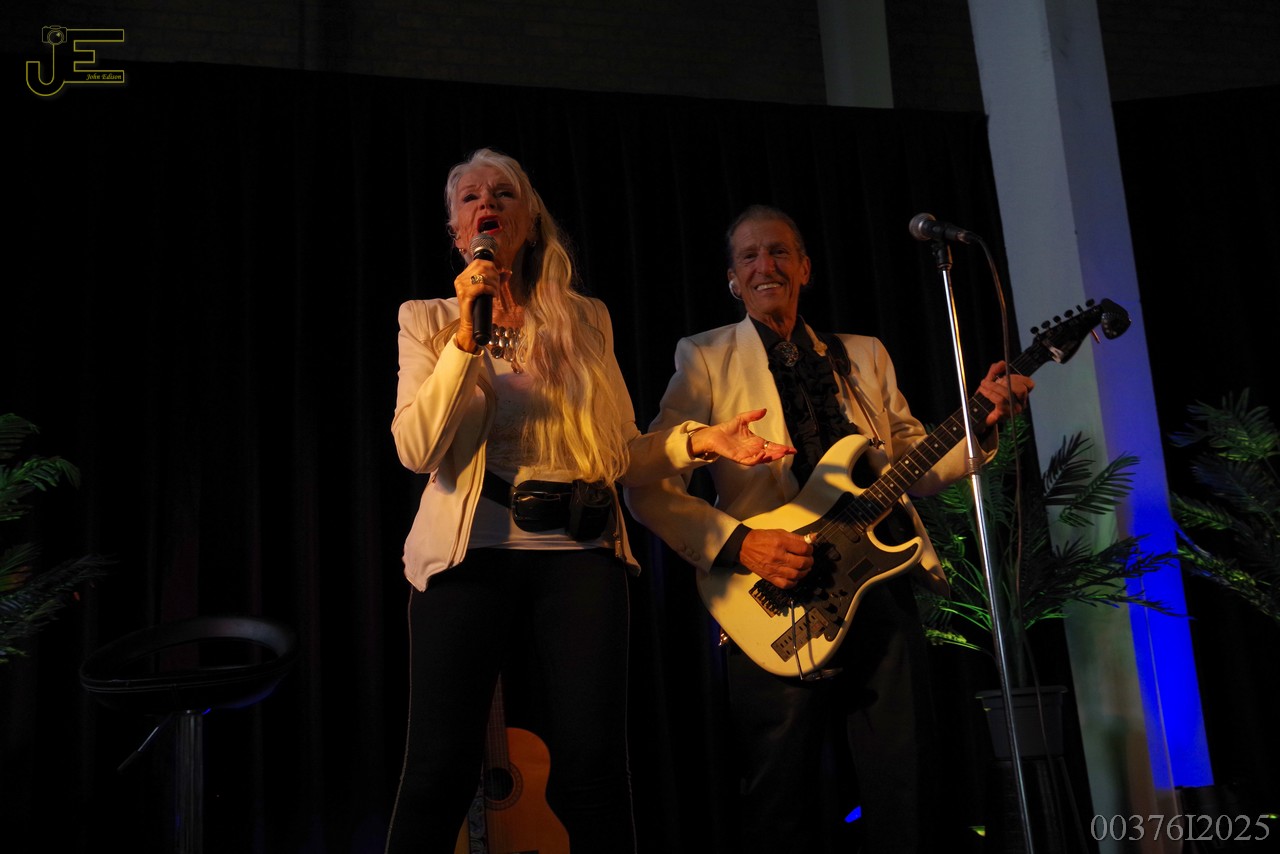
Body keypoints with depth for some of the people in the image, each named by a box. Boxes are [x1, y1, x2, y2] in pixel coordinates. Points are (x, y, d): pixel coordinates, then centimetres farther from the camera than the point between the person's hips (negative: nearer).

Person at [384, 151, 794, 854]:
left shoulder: (585, 319, 15)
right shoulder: (429, 319, 10)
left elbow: (617, 453, 14)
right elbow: (417, 450, -5)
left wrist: (695, 440, -3)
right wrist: (467, 334, -11)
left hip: (579, 553, 1)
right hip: (471, 550, -1)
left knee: (591, 764, -5)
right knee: (442, 768, -5)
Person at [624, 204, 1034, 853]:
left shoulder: (864, 356, 18)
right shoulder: (706, 360, 4)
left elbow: (917, 469, 16)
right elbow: (648, 487, -5)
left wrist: (979, 422, -1)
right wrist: (736, 542, -18)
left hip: (880, 592, 4)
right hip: (775, 610, -3)